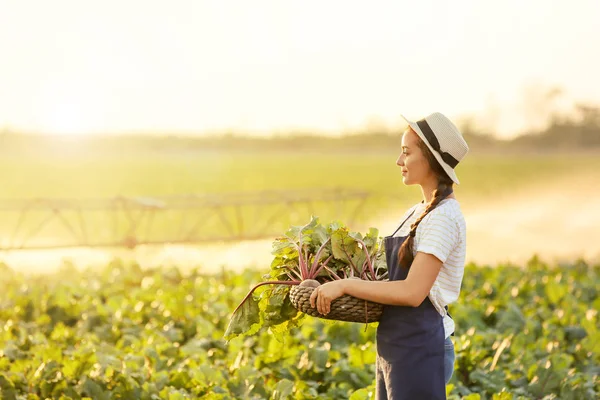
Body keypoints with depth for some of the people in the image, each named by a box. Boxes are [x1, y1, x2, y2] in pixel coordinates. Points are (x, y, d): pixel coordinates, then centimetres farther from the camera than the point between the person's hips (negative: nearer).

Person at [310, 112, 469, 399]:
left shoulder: (444, 218, -16)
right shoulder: (417, 213, 12)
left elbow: (412, 292, -23)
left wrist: (345, 285, -19)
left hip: (419, 351, -9)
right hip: (394, 348, 9)